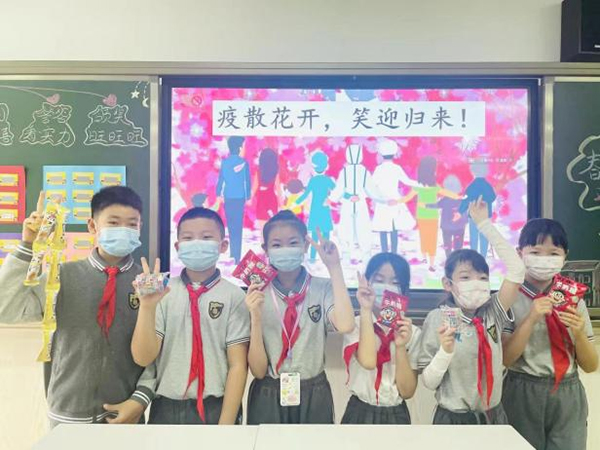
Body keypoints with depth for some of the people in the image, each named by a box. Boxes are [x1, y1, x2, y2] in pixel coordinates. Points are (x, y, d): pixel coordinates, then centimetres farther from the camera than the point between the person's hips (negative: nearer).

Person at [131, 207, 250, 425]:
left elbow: (238, 365, -7)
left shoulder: (234, 296, -8)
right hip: (166, 409, 2)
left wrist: (226, 422, -10)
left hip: (216, 409, -1)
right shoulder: (162, 292, -3)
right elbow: (142, 358, -7)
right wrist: (147, 305, -20)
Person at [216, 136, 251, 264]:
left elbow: (221, 179, 1)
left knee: (231, 226, 13)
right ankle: (236, 257, -1)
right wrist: (248, 196, 9)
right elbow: (248, 181, -3)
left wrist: (219, 194, 14)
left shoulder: (224, 162, -2)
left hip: (228, 198, 2)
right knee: (238, 227, 2)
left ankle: (233, 255, 17)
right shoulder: (244, 162, -6)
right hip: (240, 198, -2)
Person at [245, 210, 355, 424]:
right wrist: (256, 317, -23)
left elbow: (346, 326, -28)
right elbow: (258, 370, -9)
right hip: (268, 398, 0)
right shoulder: (256, 294, -6)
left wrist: (334, 268, -20)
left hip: (314, 398, 0)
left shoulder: (323, 288, -7)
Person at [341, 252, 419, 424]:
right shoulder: (355, 324, -9)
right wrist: (366, 310, -24)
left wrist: (400, 346, -21)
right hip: (360, 413, -1)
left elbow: (407, 391, -8)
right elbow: (368, 361, -28)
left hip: (396, 415, 2)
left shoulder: (412, 332, -4)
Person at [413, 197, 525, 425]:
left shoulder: (492, 314, -3)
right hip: (453, 419, -4)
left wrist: (484, 224, -11)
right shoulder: (438, 318, -13)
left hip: (494, 416, 4)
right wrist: (445, 351, -28)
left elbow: (516, 269, -11)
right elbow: (429, 382, -11)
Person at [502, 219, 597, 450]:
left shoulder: (572, 299, 3)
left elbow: (591, 366, 4)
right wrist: (531, 319, -22)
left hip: (567, 398, 3)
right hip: (524, 396, -2)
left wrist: (579, 333, -14)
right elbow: (505, 359, -13)